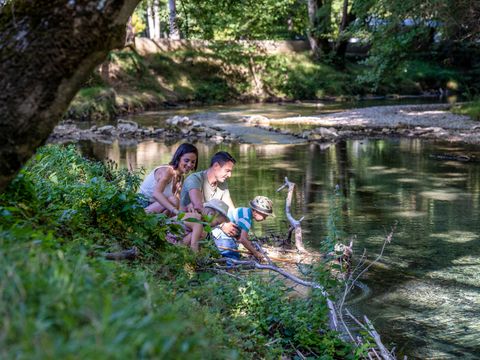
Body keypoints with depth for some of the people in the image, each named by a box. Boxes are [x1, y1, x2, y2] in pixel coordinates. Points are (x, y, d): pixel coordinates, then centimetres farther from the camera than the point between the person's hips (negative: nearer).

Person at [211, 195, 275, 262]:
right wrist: (255, 253, -19)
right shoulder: (246, 218, -25)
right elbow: (243, 240, -28)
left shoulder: (247, 212, 5)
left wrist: (253, 249, 6)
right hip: (223, 237, -11)